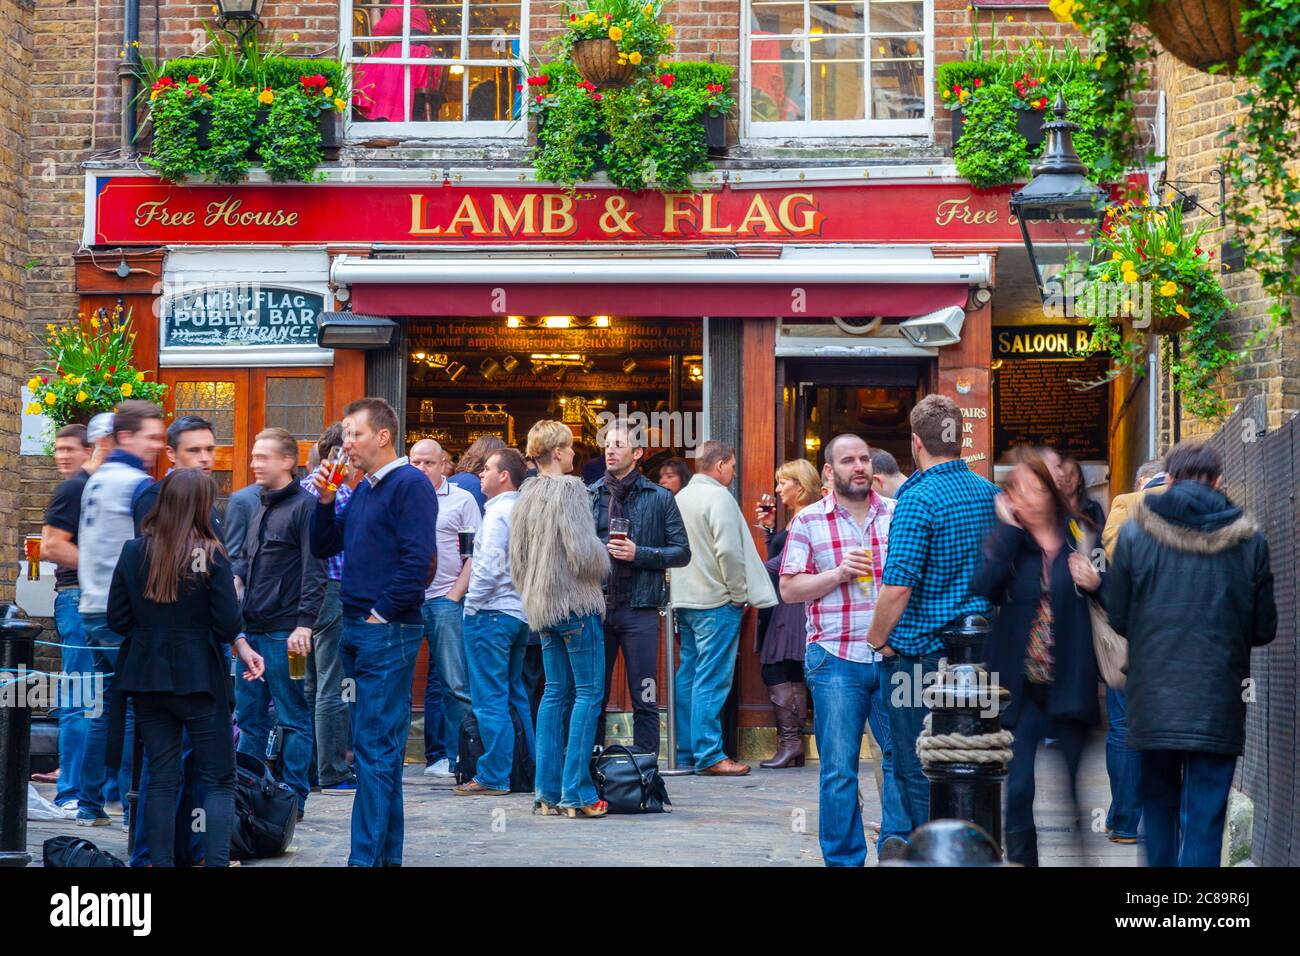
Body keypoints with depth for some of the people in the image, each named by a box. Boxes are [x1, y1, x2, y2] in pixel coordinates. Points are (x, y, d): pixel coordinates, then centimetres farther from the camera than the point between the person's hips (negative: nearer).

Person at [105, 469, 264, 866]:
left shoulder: (134, 552, -1)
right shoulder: (211, 557, -12)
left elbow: (117, 620, 3)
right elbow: (228, 626, -12)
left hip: (147, 676, 4)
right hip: (198, 677, -4)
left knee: (161, 780, 11)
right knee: (219, 780, 5)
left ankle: (161, 862, 10)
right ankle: (216, 861, -6)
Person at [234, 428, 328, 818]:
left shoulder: (304, 506, -8)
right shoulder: (262, 507, 18)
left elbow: (315, 572, -15)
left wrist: (304, 623, -22)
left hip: (284, 632, -9)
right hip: (253, 629, 9)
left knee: (294, 719, -1)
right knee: (249, 716, 11)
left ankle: (294, 798, 3)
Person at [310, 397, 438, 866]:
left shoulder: (410, 485, -10)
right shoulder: (362, 490, 17)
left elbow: (417, 559, -18)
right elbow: (323, 548, 20)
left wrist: (381, 614, -15)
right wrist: (325, 502, 6)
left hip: (388, 632, -9)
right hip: (356, 629, 9)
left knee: (375, 748, -9)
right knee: (377, 747, 12)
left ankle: (367, 856, -9)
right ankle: (387, 853, 18)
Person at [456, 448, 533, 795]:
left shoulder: (497, 513, -14)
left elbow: (489, 568, -21)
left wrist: (471, 606, -9)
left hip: (492, 611, -9)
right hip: (520, 611, 9)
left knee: (490, 699, -5)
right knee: (515, 695, 16)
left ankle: (493, 777, -4)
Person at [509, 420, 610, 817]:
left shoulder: (526, 494, 12)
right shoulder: (569, 489, -12)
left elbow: (517, 558, 16)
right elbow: (583, 552, -17)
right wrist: (604, 563, 3)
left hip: (541, 604, 8)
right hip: (575, 603, -8)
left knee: (555, 692, 11)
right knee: (588, 692, -4)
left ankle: (547, 792, 9)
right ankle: (576, 793, -8)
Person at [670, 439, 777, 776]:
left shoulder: (681, 497, 15)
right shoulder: (718, 497, -12)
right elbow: (728, 551, -21)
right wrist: (740, 594, -11)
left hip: (684, 600, 9)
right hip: (716, 601, -9)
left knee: (688, 677, 11)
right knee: (712, 680, -8)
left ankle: (686, 752, 14)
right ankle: (709, 755, -9)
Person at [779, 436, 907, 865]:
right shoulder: (808, 521, 4)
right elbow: (789, 588, 2)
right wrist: (838, 574, -12)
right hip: (836, 659, -1)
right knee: (839, 768, 2)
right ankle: (844, 859, 11)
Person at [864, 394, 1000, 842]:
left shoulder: (918, 499, -16)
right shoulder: (991, 493, 6)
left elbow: (897, 587, -22)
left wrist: (878, 639, -8)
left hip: (922, 654, -7)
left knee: (917, 771, 2)